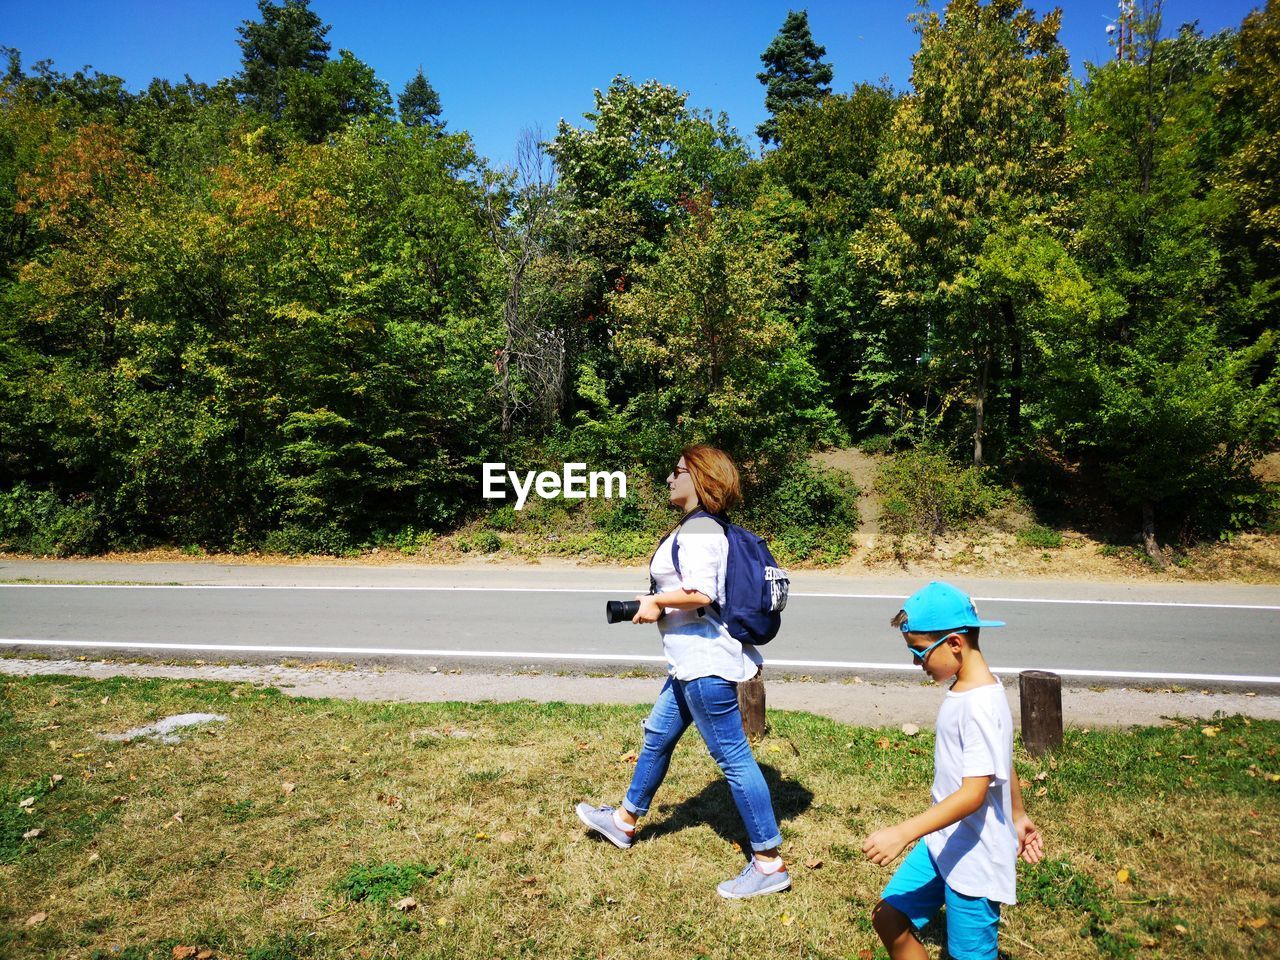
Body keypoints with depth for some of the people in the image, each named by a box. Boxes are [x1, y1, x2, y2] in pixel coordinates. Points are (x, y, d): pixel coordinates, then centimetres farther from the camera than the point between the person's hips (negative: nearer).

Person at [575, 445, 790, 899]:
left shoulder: (697, 529, -17)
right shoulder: (700, 528, 14)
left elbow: (700, 593, -28)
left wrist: (655, 601, -14)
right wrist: (659, 604, 9)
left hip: (706, 663, -11)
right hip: (693, 662, 11)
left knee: (732, 757, -4)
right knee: (657, 735, 23)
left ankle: (769, 863, 6)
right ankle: (625, 820, 42)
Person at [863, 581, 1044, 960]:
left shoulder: (981, 705, -25)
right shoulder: (966, 689, 3)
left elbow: (973, 794, -29)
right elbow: (1002, 761, 16)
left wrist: (902, 833, -34)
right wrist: (1018, 816, 28)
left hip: (975, 857, -9)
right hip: (943, 842, 9)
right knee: (888, 918, 11)